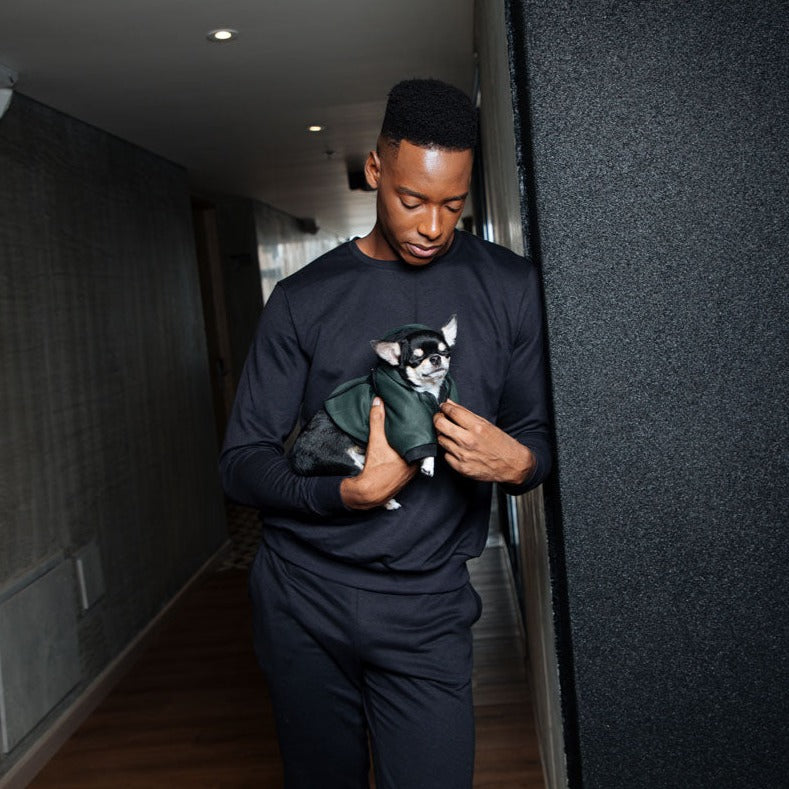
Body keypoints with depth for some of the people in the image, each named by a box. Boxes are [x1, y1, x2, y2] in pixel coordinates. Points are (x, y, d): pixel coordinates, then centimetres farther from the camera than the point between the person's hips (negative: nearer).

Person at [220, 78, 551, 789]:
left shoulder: (510, 288, 2)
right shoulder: (305, 297, 0)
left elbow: (540, 432, 8)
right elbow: (242, 462, -2)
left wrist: (517, 462, -17)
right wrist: (352, 492, -19)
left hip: (426, 608, 0)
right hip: (301, 597, 1)